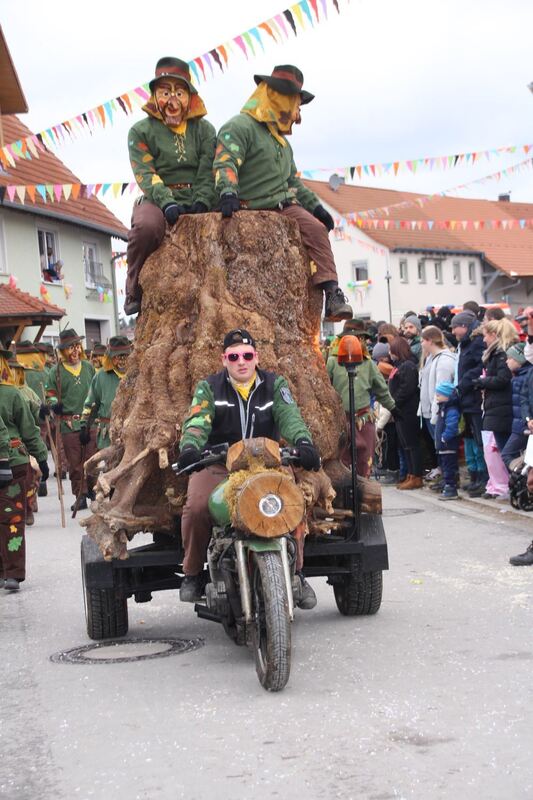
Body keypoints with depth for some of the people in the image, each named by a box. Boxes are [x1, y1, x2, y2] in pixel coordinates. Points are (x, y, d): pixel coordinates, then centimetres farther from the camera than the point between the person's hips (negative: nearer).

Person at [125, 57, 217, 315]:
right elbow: (145, 174, -7)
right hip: (157, 200, -2)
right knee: (146, 227, -38)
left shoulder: (204, 129, 15)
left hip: (195, 202, 3)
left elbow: (208, 171, 2)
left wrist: (201, 202, -18)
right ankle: (135, 294, -17)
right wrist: (167, 203, -25)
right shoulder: (141, 131, 7)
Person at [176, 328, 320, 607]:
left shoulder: (274, 384, 8)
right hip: (216, 464, -1)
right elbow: (197, 421, -13)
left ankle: (296, 573, -4)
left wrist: (303, 441, -33)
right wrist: (189, 446, -36)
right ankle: (192, 573, -4)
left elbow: (289, 416, -11)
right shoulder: (208, 387, 5)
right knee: (196, 507, -27)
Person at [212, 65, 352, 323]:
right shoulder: (240, 127, -3)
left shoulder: (281, 140, 30)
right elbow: (225, 163, -19)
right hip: (254, 211, -7)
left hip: (286, 206, 7)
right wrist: (227, 193, -36)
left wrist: (315, 205, 24)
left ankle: (331, 293, -26)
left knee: (317, 229, -20)